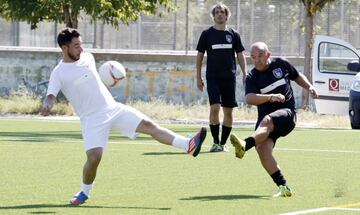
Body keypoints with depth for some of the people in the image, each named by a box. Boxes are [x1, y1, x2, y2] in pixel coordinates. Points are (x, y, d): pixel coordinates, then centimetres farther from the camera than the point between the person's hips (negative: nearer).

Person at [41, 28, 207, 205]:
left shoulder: (87, 58, 9)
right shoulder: (59, 73, -9)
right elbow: (50, 96, -20)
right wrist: (47, 106, -42)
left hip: (113, 108, 5)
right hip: (92, 119, -5)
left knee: (149, 125, -7)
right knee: (94, 157, -19)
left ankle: (188, 146, -12)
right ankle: (84, 193, 6)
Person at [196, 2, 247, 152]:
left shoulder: (233, 34, 8)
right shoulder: (207, 34, 4)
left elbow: (240, 55, 11)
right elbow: (200, 56, 8)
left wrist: (245, 74, 1)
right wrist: (198, 77, 4)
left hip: (230, 78, 2)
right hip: (213, 77, -2)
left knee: (228, 111, 2)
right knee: (215, 107, -16)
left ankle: (223, 143, 12)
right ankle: (215, 143, -7)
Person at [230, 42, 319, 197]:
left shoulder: (281, 64, 9)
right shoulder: (252, 77, 4)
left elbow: (297, 76, 29)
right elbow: (249, 98, -15)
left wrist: (309, 87, 13)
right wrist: (270, 97, -29)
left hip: (286, 114, -2)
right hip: (265, 115, 2)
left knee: (267, 120, -36)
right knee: (262, 148, -24)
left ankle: (245, 145, -61)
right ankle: (283, 187, -21)